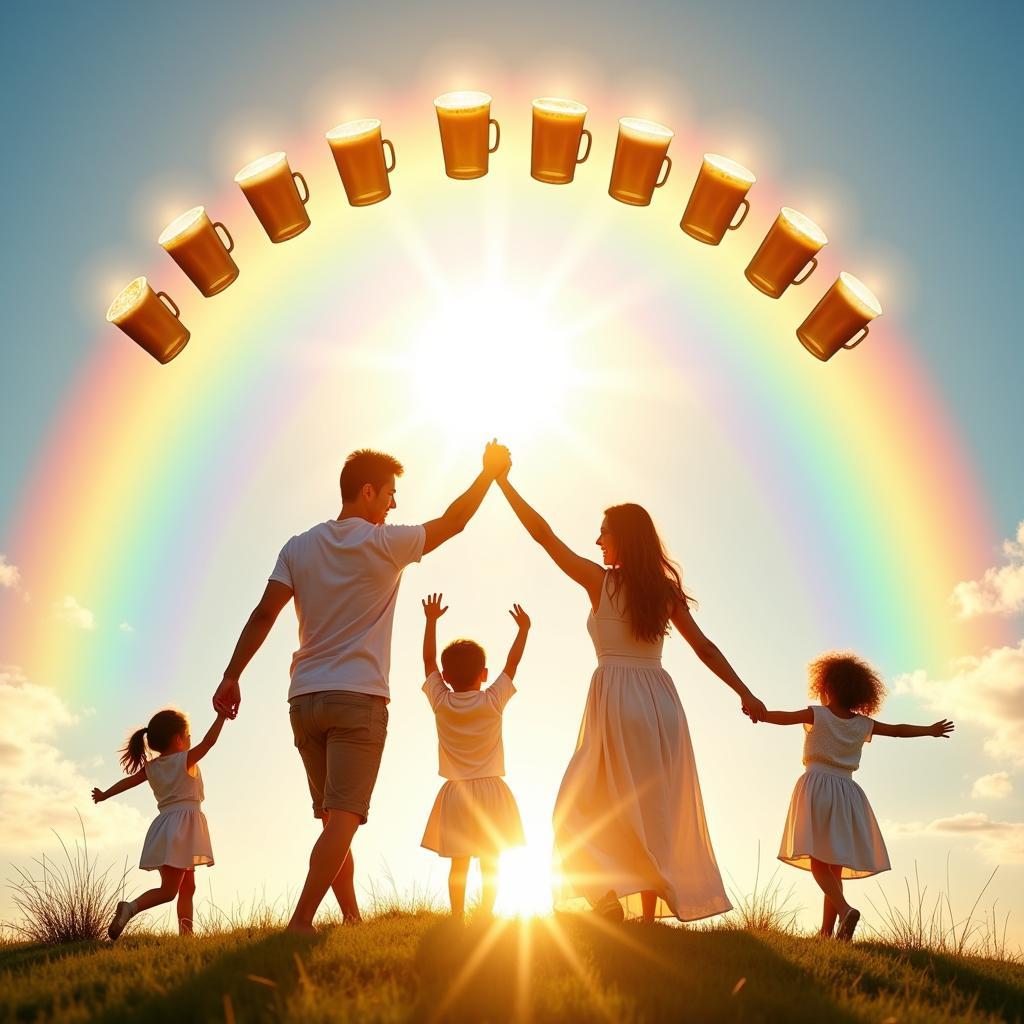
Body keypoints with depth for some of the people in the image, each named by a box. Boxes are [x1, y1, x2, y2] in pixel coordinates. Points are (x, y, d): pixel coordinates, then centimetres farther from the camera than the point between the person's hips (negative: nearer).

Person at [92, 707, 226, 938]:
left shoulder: (151, 767, 11)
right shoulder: (186, 760, -6)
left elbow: (128, 781, 21)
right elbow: (209, 742, -14)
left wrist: (104, 795, 36)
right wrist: (222, 715, -13)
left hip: (166, 826, 8)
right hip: (184, 825, -8)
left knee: (187, 887, 10)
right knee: (168, 890, -7)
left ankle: (186, 934, 6)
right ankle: (130, 907, -22)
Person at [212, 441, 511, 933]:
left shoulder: (299, 547, 9)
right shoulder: (385, 544, -3)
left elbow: (263, 614, 0)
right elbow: (453, 521, 9)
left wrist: (231, 676, 0)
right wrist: (490, 471, 21)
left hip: (304, 700, 6)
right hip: (359, 698, -6)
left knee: (334, 818, 14)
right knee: (344, 818, -9)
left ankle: (352, 918, 22)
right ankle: (300, 924, -18)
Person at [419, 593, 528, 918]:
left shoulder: (441, 702, -4)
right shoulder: (492, 702, -7)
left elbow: (428, 659, 7)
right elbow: (512, 663, 4)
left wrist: (431, 620, 16)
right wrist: (523, 629, 17)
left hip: (455, 793, 1)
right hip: (491, 790, -1)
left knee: (459, 863, 7)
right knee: (490, 862, 7)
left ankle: (458, 918, 3)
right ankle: (487, 916, 4)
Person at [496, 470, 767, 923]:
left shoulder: (601, 580, -4)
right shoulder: (666, 590, 8)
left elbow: (543, 533, -1)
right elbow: (705, 648, 7)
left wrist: (502, 481, 4)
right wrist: (745, 694, 13)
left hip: (616, 697, -5)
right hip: (660, 701, 5)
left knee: (583, 806, 8)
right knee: (651, 815, 11)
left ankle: (606, 896, -8)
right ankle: (649, 917, 12)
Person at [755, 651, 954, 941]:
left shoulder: (817, 714, -3)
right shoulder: (863, 724, 8)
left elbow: (785, 717, -20)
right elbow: (898, 730, 21)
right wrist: (931, 730, 36)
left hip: (817, 785, -4)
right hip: (846, 791, 4)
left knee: (818, 861, -4)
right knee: (835, 866, 9)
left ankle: (845, 909, -27)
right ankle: (827, 931, 8)